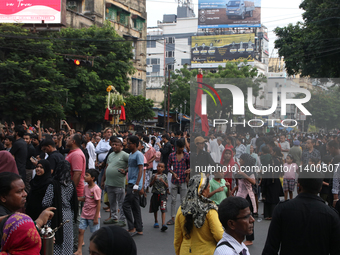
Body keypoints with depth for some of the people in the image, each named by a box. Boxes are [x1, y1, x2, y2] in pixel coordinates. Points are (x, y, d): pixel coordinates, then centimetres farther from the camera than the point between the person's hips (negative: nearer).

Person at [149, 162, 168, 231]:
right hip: (155, 194, 2)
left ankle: (163, 224, -20)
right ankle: (156, 222, 33)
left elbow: (167, 186, 3)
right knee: (155, 209, 13)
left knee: (163, 209, -12)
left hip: (162, 194, -2)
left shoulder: (164, 176, 4)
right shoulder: (154, 176, 6)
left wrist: (163, 181, -14)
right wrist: (154, 179, -12)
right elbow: (150, 185, 2)